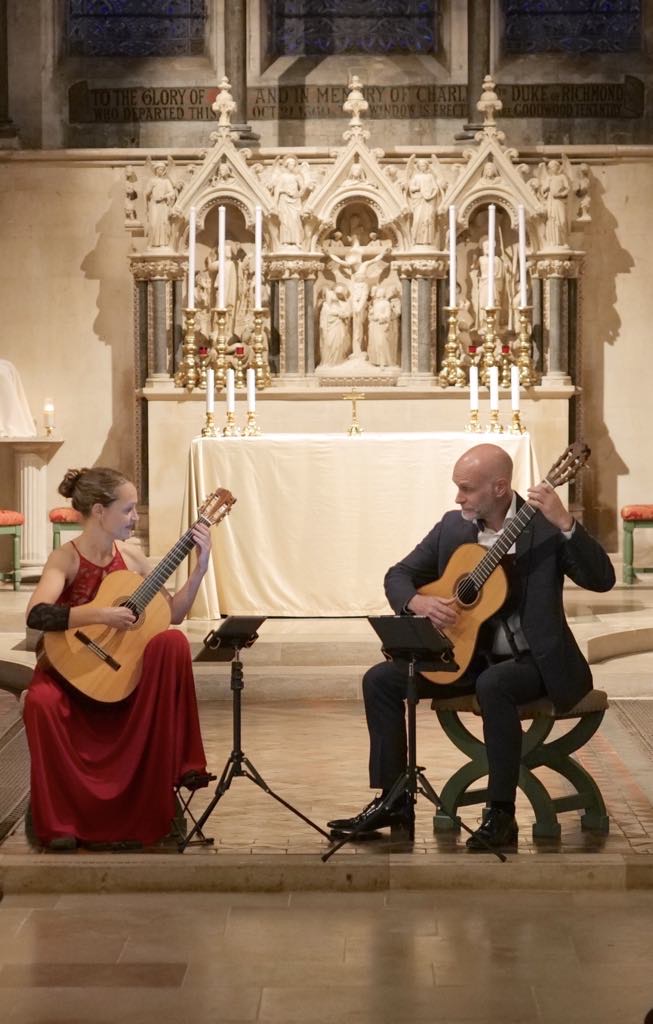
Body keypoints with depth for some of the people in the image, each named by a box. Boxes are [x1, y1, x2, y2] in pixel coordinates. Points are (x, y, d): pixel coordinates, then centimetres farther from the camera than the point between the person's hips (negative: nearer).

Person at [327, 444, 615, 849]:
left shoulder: (545, 527, -11)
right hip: (463, 653, 6)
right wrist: (418, 602, -14)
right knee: (381, 679, -9)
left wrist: (565, 523, -34)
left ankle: (501, 815, -27)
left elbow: (602, 580, -21)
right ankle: (395, 800, -2)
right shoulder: (453, 526, 4)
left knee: (493, 685, -38)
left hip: (533, 659, -6)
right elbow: (399, 574, 9)